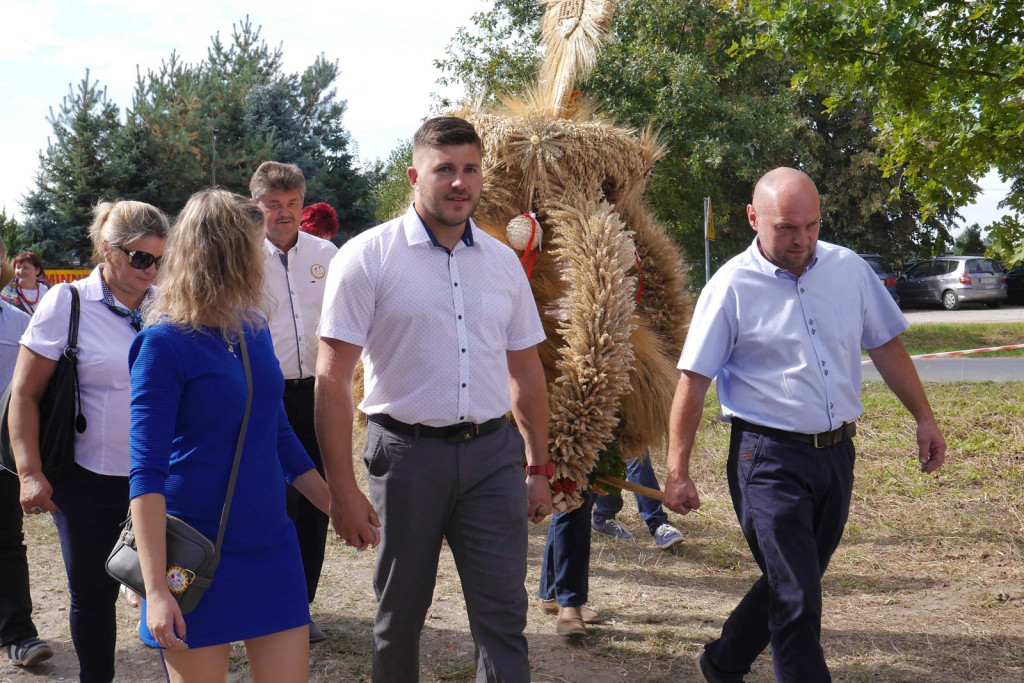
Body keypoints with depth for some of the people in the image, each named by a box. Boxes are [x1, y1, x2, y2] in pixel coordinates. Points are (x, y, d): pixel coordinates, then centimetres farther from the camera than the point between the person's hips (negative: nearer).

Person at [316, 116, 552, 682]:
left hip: (492, 451, 3)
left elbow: (526, 370, 16)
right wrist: (342, 489, -13)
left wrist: (538, 467, 14)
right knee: (399, 613, 12)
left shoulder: (502, 261, 8)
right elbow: (332, 379, -9)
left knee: (504, 617, 2)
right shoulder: (368, 258, -6)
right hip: (407, 452, -3)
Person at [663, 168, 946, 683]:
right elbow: (693, 381, -8)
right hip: (769, 459, -5)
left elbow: (886, 346, 16)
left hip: (836, 453, 6)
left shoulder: (849, 269, 4)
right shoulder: (731, 287, -9)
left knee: (793, 584, 17)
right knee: (797, 600, -7)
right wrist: (678, 473, -9)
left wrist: (923, 418, 14)